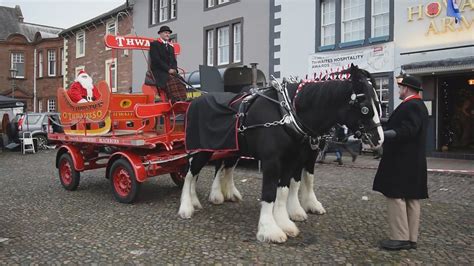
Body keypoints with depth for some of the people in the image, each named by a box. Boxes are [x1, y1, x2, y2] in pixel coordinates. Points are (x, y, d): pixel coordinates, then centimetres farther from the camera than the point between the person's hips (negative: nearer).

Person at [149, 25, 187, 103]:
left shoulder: (170, 46, 24)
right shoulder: (154, 44, 3)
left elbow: (174, 60, 20)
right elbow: (156, 60, -10)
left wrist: (174, 69, -4)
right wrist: (168, 69, -16)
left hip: (171, 71, 6)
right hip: (159, 71, -6)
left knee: (180, 82, -24)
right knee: (171, 81, -34)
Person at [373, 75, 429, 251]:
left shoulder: (410, 106, -15)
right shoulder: (419, 105, 18)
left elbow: (406, 131, -27)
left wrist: (382, 134, -33)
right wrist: (386, 131, 25)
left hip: (401, 160, -11)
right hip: (413, 160, 11)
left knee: (396, 196, -6)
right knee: (411, 198, 11)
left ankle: (400, 238, -2)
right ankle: (411, 238, 17)